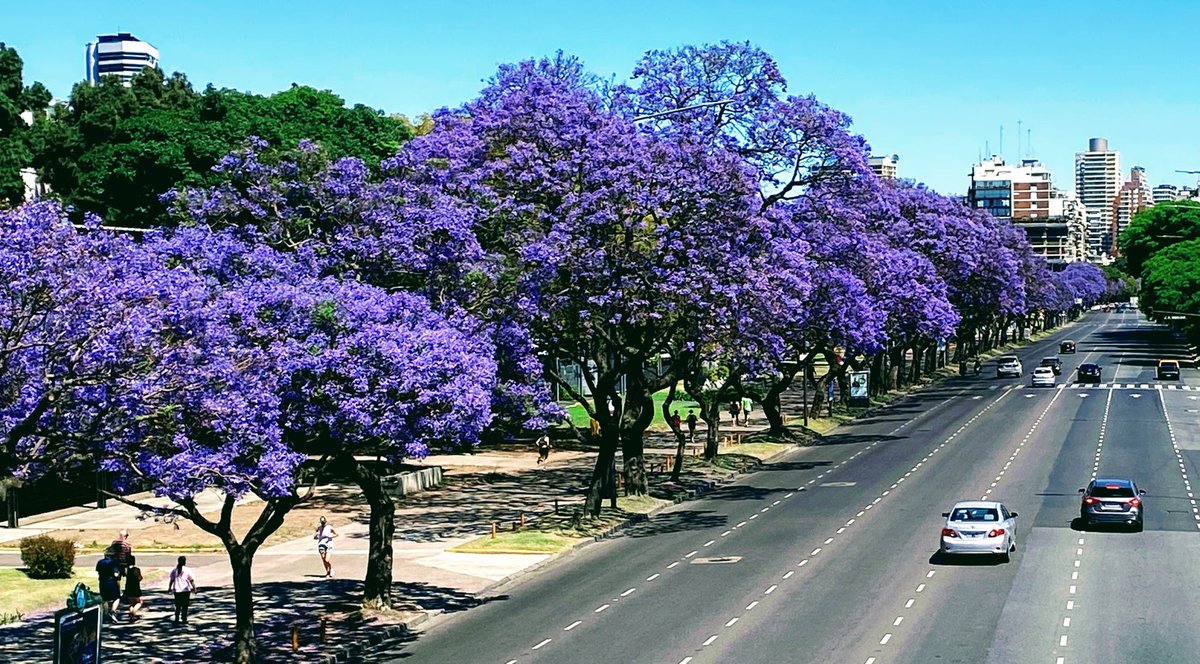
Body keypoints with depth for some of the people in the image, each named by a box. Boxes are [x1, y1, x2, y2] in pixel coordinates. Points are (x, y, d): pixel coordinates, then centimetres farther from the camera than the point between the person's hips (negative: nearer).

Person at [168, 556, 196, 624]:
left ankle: (177, 619, 9)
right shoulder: (187, 570, -8)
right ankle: (184, 619, 3)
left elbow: (171, 580, 3)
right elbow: (191, 580, -8)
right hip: (186, 590, -3)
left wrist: (169, 588, 14)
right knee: (185, 606, 4)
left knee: (178, 606, 12)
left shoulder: (174, 570, 1)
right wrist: (194, 588, -1)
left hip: (177, 590, 3)